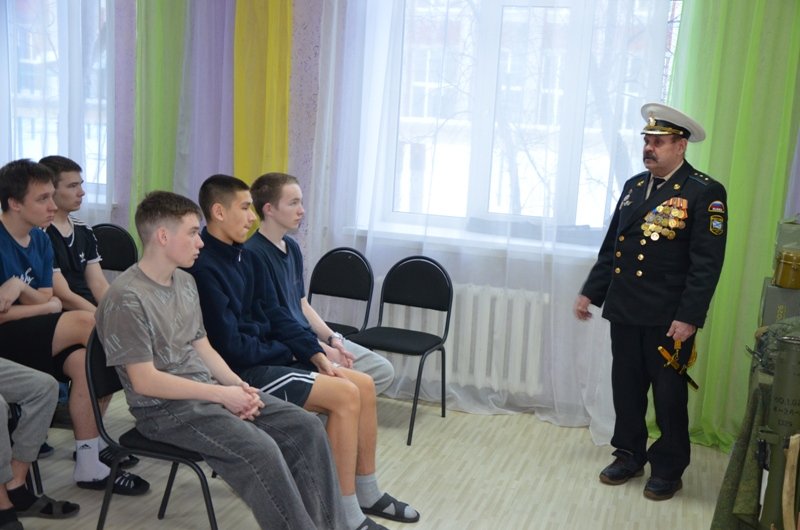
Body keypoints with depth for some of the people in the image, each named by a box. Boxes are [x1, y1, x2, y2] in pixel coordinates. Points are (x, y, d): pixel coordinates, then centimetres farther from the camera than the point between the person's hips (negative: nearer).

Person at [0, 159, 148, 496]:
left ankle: (88, 463, -10)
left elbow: (47, 300, 3)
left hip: (28, 335, 7)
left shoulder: (40, 241, 6)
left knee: (84, 359, -18)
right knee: (85, 323, -24)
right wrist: (45, 305, -13)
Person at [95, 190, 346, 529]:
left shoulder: (186, 283, 11)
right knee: (260, 450, -29)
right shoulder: (126, 298, -16)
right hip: (164, 407, -8)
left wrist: (238, 385, -3)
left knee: (305, 428, -7)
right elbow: (145, 381, -18)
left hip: (208, 390, 8)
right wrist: (222, 394, -17)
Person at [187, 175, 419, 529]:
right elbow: (231, 346, -22)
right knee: (345, 395, -19)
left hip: (268, 357, 9)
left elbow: (276, 315, 10)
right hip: (242, 371, -9)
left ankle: (367, 493, 16)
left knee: (364, 385, 3)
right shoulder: (204, 268, -20)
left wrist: (317, 356, -2)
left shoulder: (245, 258, 9)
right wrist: (286, 351, -6)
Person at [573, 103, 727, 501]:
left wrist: (688, 317, -18)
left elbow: (707, 264, -14)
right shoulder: (633, 186, 11)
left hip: (668, 318, -6)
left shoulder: (705, 193, -9)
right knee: (626, 389, 14)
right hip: (625, 311, 6)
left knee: (669, 396, 8)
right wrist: (590, 292, 12)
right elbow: (610, 247, 16)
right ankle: (629, 455, 31)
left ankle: (668, 469, 23)